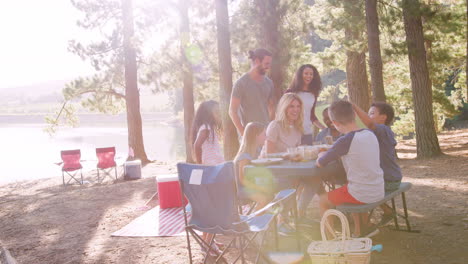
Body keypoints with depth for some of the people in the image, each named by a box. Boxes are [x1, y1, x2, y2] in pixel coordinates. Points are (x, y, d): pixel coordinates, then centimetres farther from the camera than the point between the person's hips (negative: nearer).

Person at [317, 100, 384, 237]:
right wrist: (332, 152, 12)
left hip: (362, 195, -7)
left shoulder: (345, 141, -19)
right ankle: (365, 226, 36)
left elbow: (320, 163, -11)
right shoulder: (370, 134, 2)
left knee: (323, 200, 13)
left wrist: (321, 154, 10)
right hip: (379, 192, 7)